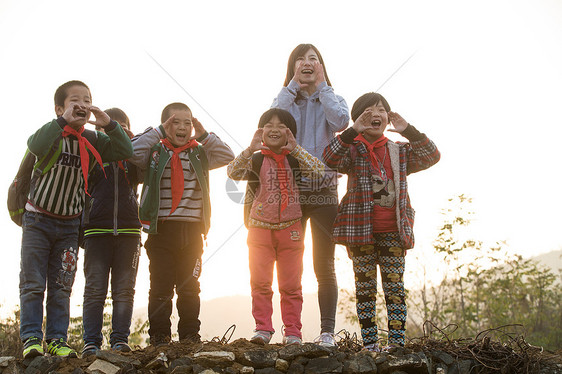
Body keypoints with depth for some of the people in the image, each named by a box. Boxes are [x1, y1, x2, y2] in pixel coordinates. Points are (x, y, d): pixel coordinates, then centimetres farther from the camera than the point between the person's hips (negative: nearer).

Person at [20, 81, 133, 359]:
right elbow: (36, 146, -33)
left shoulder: (91, 141, 1)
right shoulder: (53, 134, -10)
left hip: (69, 225, 3)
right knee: (33, 284, -3)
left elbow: (125, 152, -9)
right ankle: (31, 338, 1)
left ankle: (56, 340, 8)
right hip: (38, 219, -3)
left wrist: (109, 125, -20)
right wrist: (64, 120, -33)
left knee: (61, 288, 4)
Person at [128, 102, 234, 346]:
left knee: (190, 288, 8)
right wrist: (159, 132, -9)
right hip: (161, 230, -2)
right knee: (161, 287, 0)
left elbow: (227, 156, 2)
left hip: (192, 230, 2)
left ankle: (190, 335, 17)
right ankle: (159, 336, 8)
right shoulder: (155, 152, 4)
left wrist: (203, 135, -3)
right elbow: (133, 152, -13)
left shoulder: (199, 154, 11)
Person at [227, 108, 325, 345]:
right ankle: (263, 329, 8)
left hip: (290, 228, 0)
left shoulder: (294, 158, 5)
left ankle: (292, 332, 10)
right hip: (260, 228, 0)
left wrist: (295, 148, -16)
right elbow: (233, 173, -13)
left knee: (291, 285, 4)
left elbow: (319, 170, -11)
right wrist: (250, 150, -24)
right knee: (260, 283, 0)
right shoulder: (255, 160, 3)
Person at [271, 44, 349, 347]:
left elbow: (341, 121, -14)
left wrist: (321, 86, -5)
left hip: (323, 191, -1)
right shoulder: (286, 99, 11)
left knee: (324, 267, -2)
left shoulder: (330, 99, 10)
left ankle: (327, 332, 3)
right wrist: (294, 84, -6)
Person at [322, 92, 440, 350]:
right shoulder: (352, 150, 2)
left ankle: (397, 342, 6)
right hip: (361, 231, -2)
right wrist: (353, 131, -26)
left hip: (393, 232, 2)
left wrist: (408, 131, -10)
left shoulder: (399, 152, 12)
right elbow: (330, 159, -18)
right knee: (365, 286, 4)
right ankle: (369, 343, 10)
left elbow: (431, 156, 0)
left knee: (395, 286, 2)